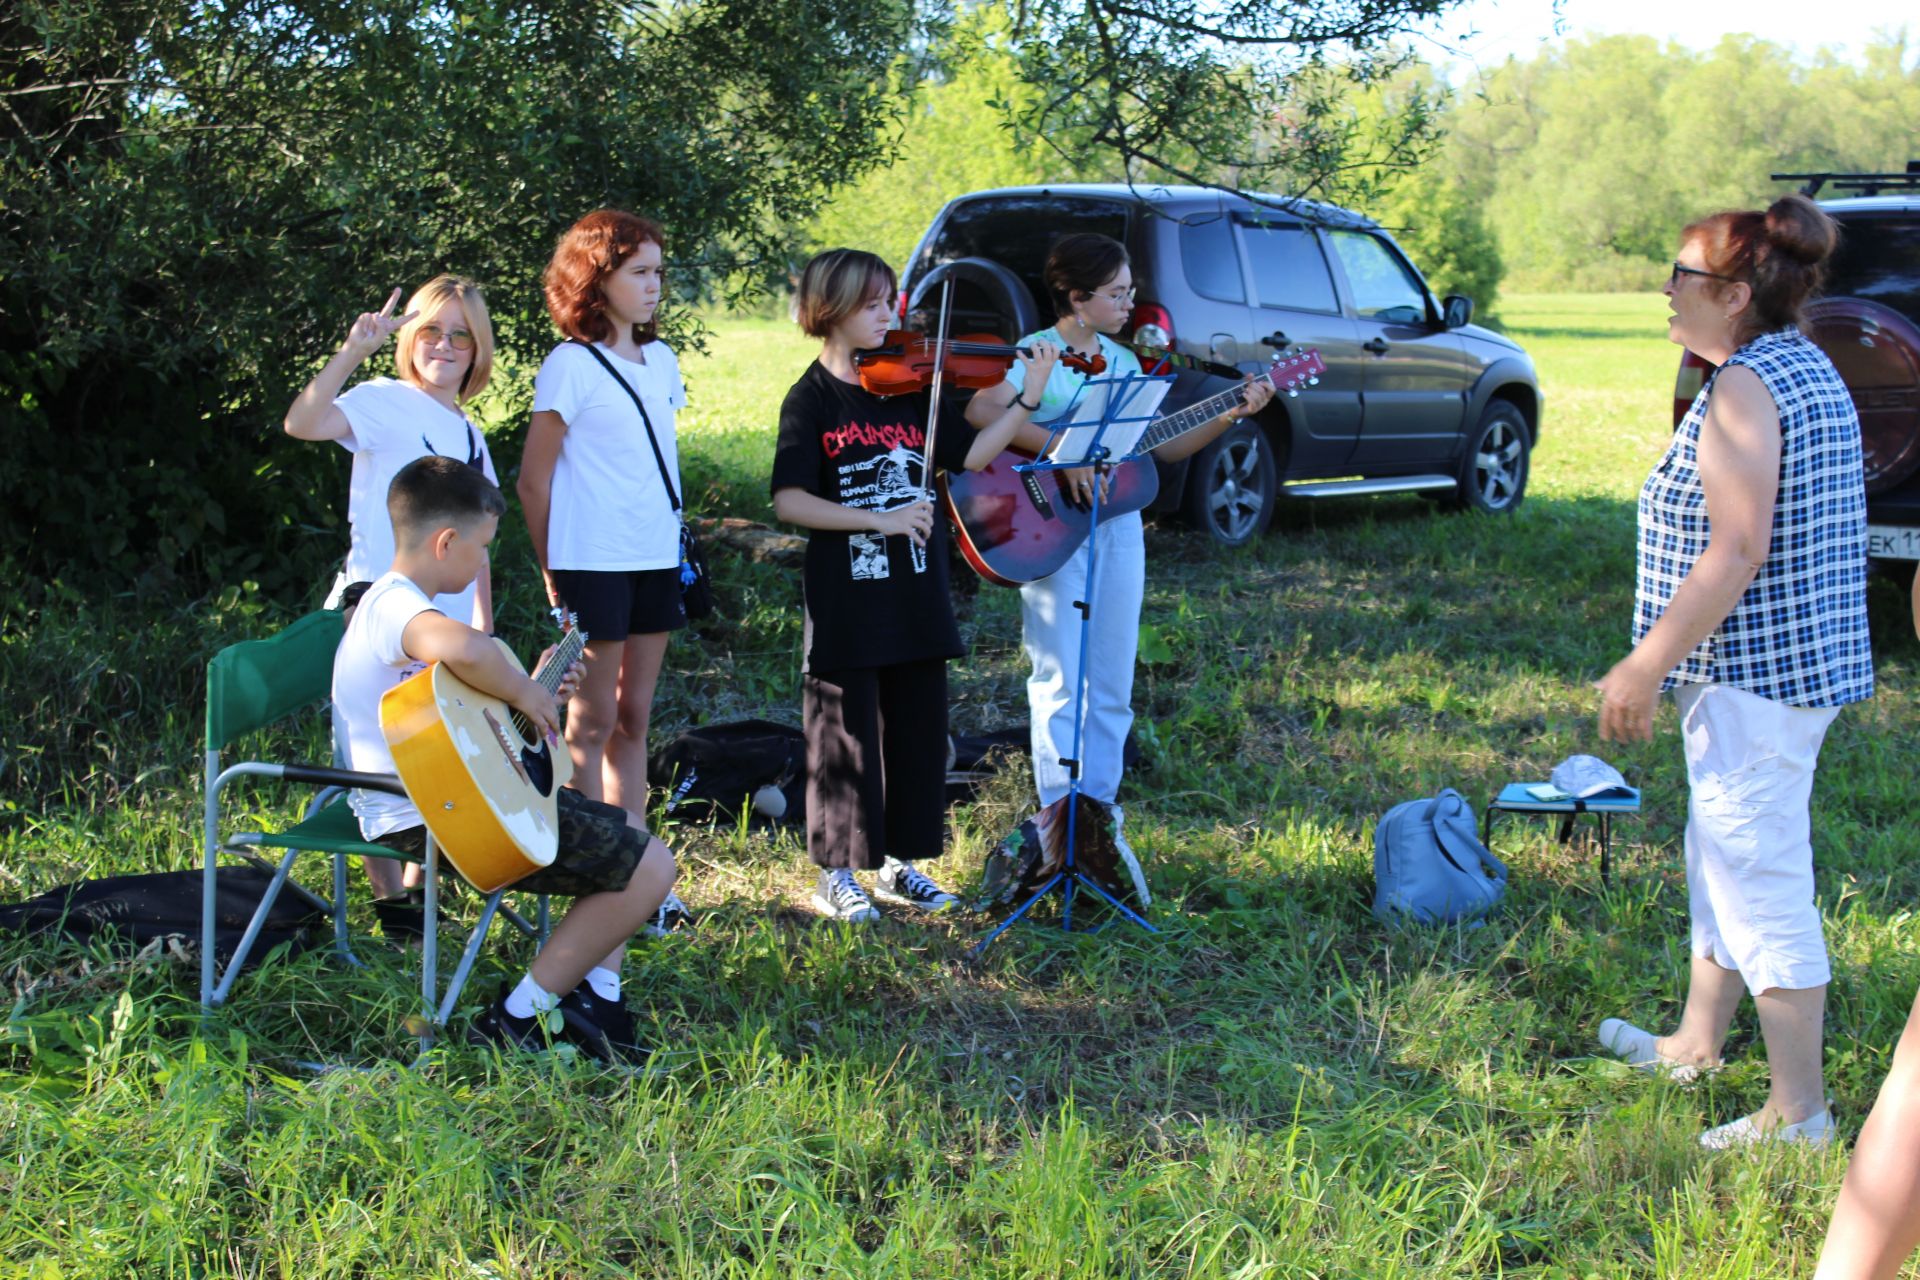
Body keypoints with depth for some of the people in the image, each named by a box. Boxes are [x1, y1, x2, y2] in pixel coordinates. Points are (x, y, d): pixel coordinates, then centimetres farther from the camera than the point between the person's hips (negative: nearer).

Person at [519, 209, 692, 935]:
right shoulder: (572, 365, -9)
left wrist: (675, 543, 10)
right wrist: (553, 573, -4)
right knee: (593, 722, 1)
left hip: (655, 560, 7)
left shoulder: (660, 360, 11)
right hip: (594, 564, -7)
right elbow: (533, 479, -7)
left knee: (634, 719, 11)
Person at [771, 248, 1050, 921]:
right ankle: (837, 874, 16)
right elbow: (789, 502, -15)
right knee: (847, 738, 3)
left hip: (916, 600, 5)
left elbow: (972, 454, 2)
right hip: (847, 605, -5)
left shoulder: (910, 388, 6)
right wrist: (880, 518, -21)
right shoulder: (812, 400, -7)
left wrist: (1030, 395, -8)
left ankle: (902, 862, 25)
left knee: (918, 733, 11)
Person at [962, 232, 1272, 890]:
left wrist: (1230, 416, 6)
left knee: (1112, 684, 9)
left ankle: (1100, 804, 18)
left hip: (1119, 527, 7)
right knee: (1061, 679, -4)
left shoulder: (1122, 360, 13)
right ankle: (1060, 811, 4)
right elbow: (981, 412, -28)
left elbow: (1160, 447, 16)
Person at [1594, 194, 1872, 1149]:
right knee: (1724, 861, 22)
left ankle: (1799, 1113, 3)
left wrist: (1645, 667, -20)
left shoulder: (1745, 389, -18)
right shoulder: (1809, 371, 12)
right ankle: (1697, 1044, 37)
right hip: (1804, 663, 11)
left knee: (1759, 877, -4)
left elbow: (1737, 551, -25)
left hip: (1754, 674, -11)